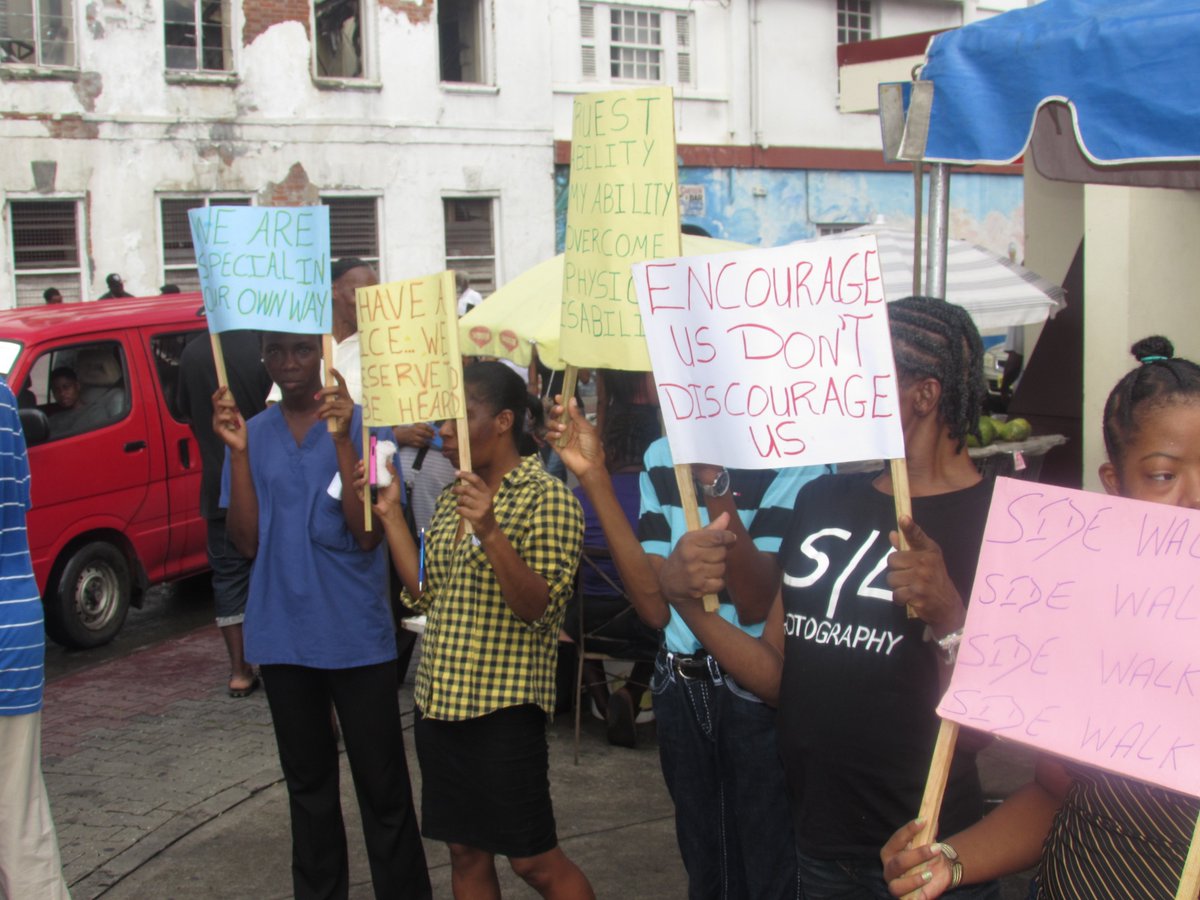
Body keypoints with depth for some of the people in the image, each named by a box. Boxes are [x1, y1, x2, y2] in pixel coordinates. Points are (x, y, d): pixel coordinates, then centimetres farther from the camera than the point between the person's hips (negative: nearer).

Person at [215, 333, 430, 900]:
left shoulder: (362, 425, -6)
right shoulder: (253, 434, 5)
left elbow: (369, 533, -12)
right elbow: (246, 542, -1)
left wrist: (342, 439, -20)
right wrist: (237, 451, -9)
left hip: (356, 636, -4)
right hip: (282, 636, 4)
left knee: (382, 786, 2)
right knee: (307, 783, 16)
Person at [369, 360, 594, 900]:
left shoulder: (545, 497, -12)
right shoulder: (454, 496, 12)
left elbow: (541, 609, -19)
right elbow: (425, 592, 13)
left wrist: (490, 533, -30)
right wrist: (391, 514, 6)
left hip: (503, 710, -7)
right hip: (439, 704, 8)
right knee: (465, 852, 14)